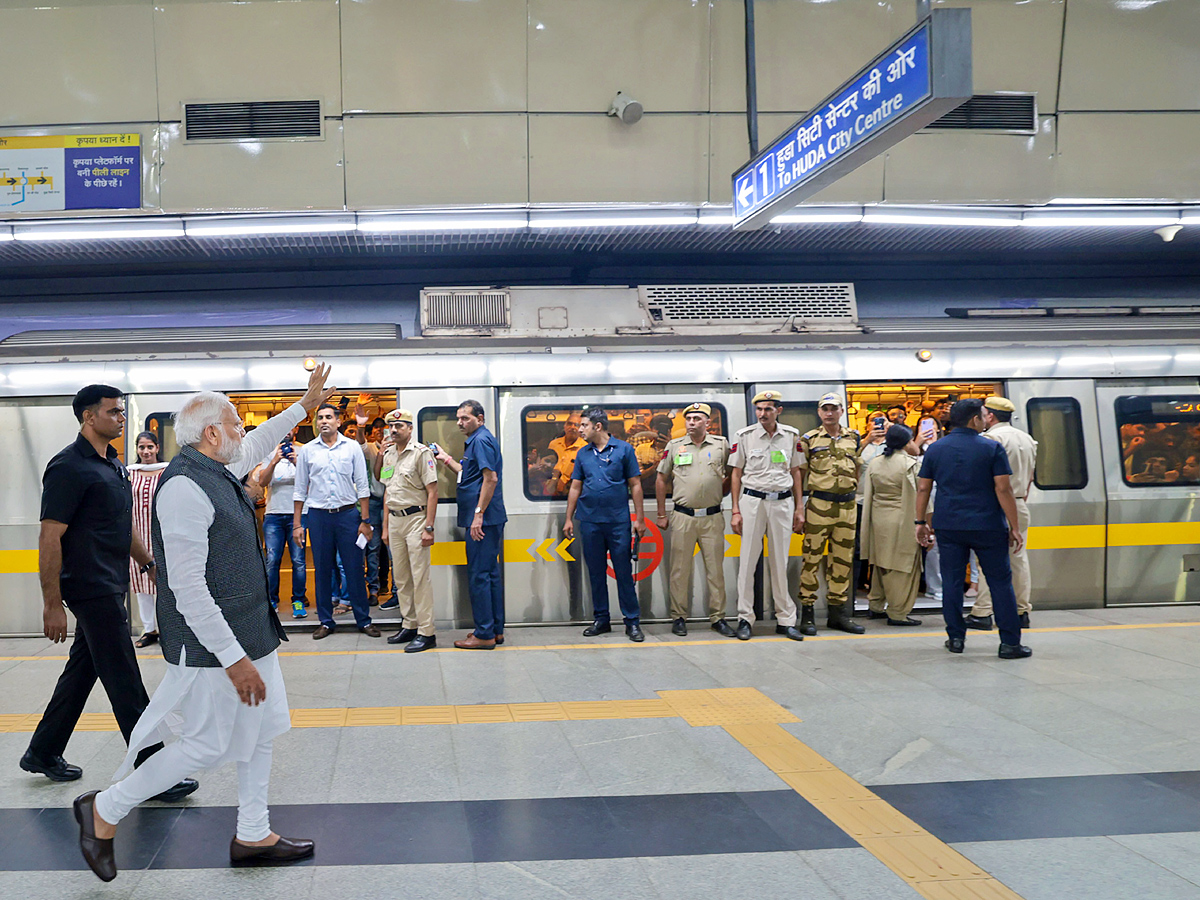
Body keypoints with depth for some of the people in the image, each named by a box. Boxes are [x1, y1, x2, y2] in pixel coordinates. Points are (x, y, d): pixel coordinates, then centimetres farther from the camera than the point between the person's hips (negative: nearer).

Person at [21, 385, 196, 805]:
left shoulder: (113, 463, 13)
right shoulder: (69, 467, -16)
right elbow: (50, 539, -18)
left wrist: (150, 562, 23)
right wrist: (52, 604, -20)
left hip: (110, 587, 10)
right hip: (91, 590, -10)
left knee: (82, 669, 18)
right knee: (125, 682, -5)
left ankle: (43, 753, 32)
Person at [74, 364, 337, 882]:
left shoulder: (219, 471, 6)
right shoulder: (184, 488, -23)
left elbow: (259, 443, 31)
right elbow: (188, 588, -26)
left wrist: (306, 403, 36)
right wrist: (234, 658, -26)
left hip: (249, 633, 10)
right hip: (212, 645, -10)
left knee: (259, 732, 15)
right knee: (208, 747, 0)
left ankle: (252, 836, 28)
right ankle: (105, 810, 18)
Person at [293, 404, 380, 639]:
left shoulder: (352, 447, 2)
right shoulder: (307, 450, 6)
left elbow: (362, 485, 3)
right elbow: (300, 490, 9)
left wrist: (365, 520, -1)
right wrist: (297, 523, 5)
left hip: (348, 514, -1)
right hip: (318, 515, 1)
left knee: (354, 569, 1)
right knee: (322, 570, 6)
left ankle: (363, 620, 9)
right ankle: (325, 621, 16)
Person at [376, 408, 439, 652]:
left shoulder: (421, 452, -8)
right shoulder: (388, 454, 14)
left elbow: (432, 492, -12)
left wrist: (429, 528, -17)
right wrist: (385, 527, 16)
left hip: (415, 518, -7)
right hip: (394, 520, 8)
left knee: (420, 577, -8)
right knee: (401, 578, 11)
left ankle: (426, 632, -5)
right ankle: (409, 626, 20)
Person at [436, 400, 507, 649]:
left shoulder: (481, 440, -13)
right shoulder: (476, 440, 19)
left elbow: (490, 478, -22)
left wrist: (479, 513, -24)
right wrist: (447, 460, 28)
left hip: (482, 518, -11)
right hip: (490, 519, 11)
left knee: (479, 574, -6)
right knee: (491, 572, 14)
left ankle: (484, 635, -2)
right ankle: (496, 630, 20)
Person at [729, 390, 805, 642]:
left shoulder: (792, 435, 6)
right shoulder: (745, 436, 0)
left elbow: (795, 472, 12)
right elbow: (736, 473, 3)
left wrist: (799, 508, 8)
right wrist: (735, 511, -2)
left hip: (782, 502, 2)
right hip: (752, 501, -1)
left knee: (780, 563, 6)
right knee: (747, 561, -2)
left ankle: (786, 620, 12)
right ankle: (745, 619, 5)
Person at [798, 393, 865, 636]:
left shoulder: (853, 438, 11)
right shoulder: (809, 439, 2)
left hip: (847, 506, 4)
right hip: (819, 504, -4)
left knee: (844, 559, 8)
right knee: (812, 557, -3)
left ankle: (838, 611, 18)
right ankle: (807, 613, 3)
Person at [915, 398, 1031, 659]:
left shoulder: (935, 449, 6)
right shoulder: (992, 448, -5)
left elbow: (923, 488, 6)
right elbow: (1003, 489, -9)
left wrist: (921, 522, 14)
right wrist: (1014, 527, -4)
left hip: (948, 527, 3)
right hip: (987, 527, -3)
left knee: (951, 582, 9)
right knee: (1000, 583, 4)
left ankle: (955, 638, 12)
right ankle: (1010, 643, 4)